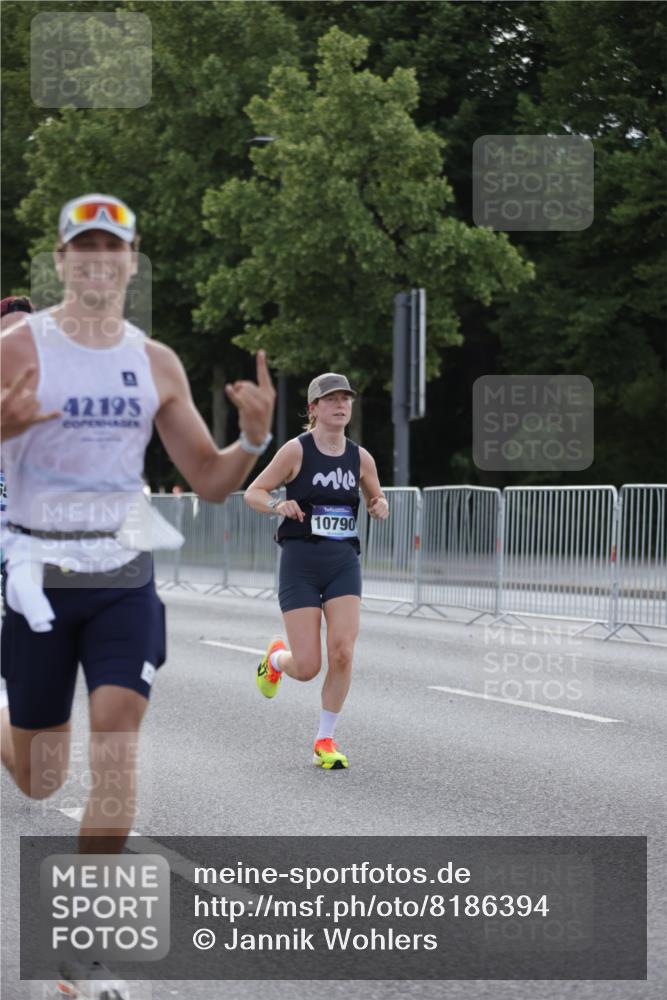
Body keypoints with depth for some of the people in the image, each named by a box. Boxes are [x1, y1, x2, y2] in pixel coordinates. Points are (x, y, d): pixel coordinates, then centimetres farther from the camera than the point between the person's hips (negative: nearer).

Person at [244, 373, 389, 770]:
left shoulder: (360, 457, 6)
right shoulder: (297, 450, -5)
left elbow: (377, 499, 21)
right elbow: (253, 493, -1)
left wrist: (380, 506, -3)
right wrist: (278, 505, -22)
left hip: (344, 562, 3)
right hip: (301, 561, -3)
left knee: (343, 652, -15)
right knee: (307, 668, -7)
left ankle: (326, 740, 3)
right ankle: (276, 658, 32)